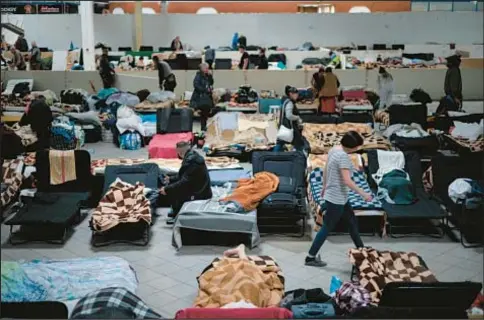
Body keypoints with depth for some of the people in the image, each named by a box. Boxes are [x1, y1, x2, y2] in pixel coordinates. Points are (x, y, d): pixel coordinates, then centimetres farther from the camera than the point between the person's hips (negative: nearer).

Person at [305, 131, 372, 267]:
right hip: (336, 198, -10)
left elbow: (325, 170, 15)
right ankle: (310, 258, 9)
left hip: (338, 197, 10)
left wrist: (324, 187, 26)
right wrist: (363, 194, -22)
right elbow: (347, 181, -28)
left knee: (353, 222, 19)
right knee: (327, 227, 0)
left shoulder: (334, 150, 5)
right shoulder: (343, 156, -24)